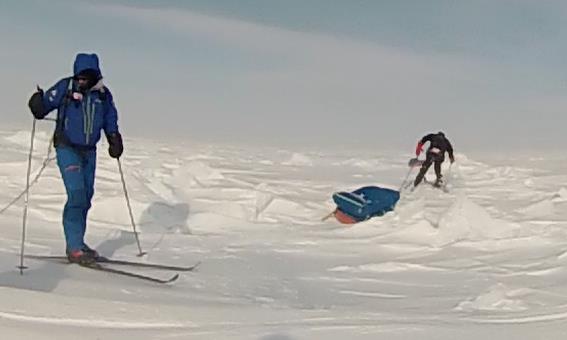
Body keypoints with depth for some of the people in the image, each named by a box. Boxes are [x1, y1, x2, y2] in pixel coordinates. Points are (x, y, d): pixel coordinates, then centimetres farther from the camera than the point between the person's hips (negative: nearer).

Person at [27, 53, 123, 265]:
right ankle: (74, 248, -11)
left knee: (86, 197, 11)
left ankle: (77, 243, 25)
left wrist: (114, 140, 3)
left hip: (89, 151, 5)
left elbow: (110, 120, 14)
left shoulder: (103, 94, 3)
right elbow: (45, 105, -7)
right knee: (76, 195, -15)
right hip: (67, 149, -5)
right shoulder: (65, 88, -8)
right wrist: (37, 104, -28)